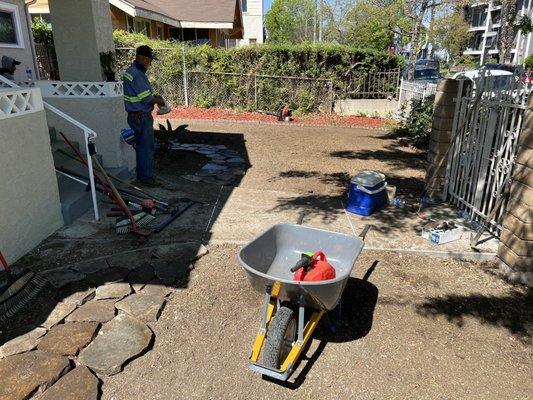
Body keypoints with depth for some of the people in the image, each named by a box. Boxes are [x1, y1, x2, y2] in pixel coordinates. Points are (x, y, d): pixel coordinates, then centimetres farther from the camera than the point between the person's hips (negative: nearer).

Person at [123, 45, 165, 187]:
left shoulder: (132, 71, 14)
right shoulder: (136, 74, -20)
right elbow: (146, 98, -20)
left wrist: (154, 97, 7)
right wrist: (158, 100, -3)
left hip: (137, 115, 10)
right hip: (141, 117, -10)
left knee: (142, 146, 16)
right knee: (147, 146, -3)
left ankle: (142, 176, 25)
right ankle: (146, 177, 5)